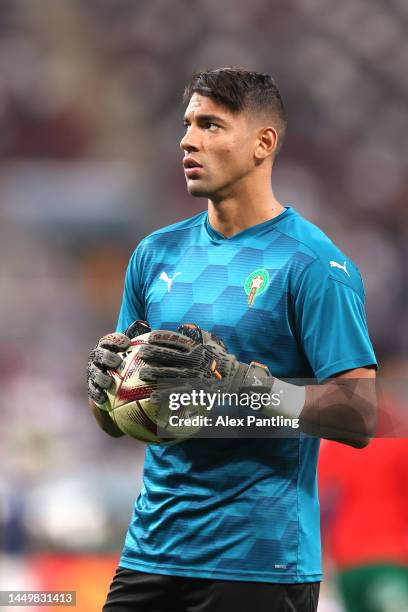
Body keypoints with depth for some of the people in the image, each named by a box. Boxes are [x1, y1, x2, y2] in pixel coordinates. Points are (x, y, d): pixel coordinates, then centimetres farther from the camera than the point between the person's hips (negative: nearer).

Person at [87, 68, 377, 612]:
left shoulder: (314, 265, -8)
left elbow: (359, 417, -14)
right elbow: (115, 424, 16)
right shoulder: (156, 254, 11)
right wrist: (106, 376, -7)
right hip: (151, 550, 6)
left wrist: (235, 379, -23)